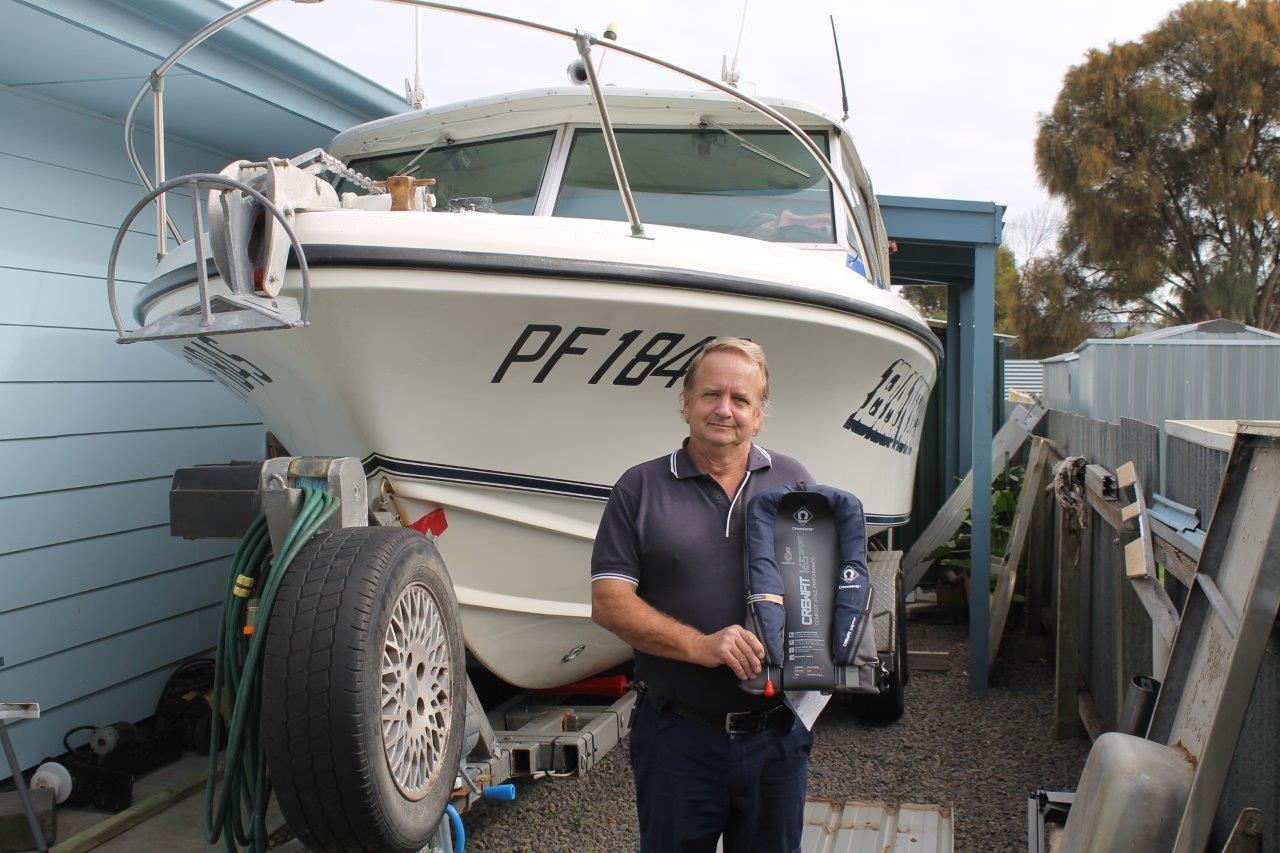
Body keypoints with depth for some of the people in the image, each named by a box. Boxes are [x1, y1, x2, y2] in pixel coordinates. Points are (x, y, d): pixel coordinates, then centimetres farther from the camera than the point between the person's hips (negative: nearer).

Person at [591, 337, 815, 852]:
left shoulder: (793, 481, 8)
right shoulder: (641, 489, 0)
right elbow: (608, 601, -7)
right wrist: (700, 646, -19)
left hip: (777, 734, 2)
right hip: (677, 737, -2)